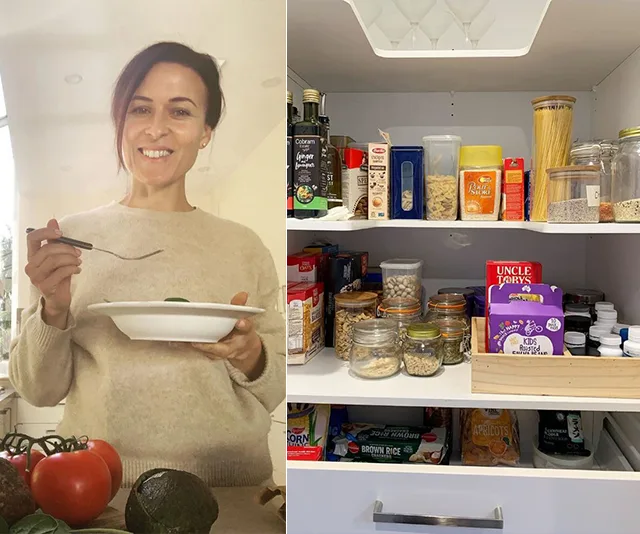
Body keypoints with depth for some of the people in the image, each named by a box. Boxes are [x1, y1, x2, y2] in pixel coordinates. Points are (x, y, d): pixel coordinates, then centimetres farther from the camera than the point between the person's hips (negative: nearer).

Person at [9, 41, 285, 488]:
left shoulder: (244, 247, 4)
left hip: (225, 488, 1)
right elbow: (40, 391, 5)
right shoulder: (71, 236, 3)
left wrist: (250, 356, -12)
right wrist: (54, 311, -12)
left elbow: (275, 393, 8)